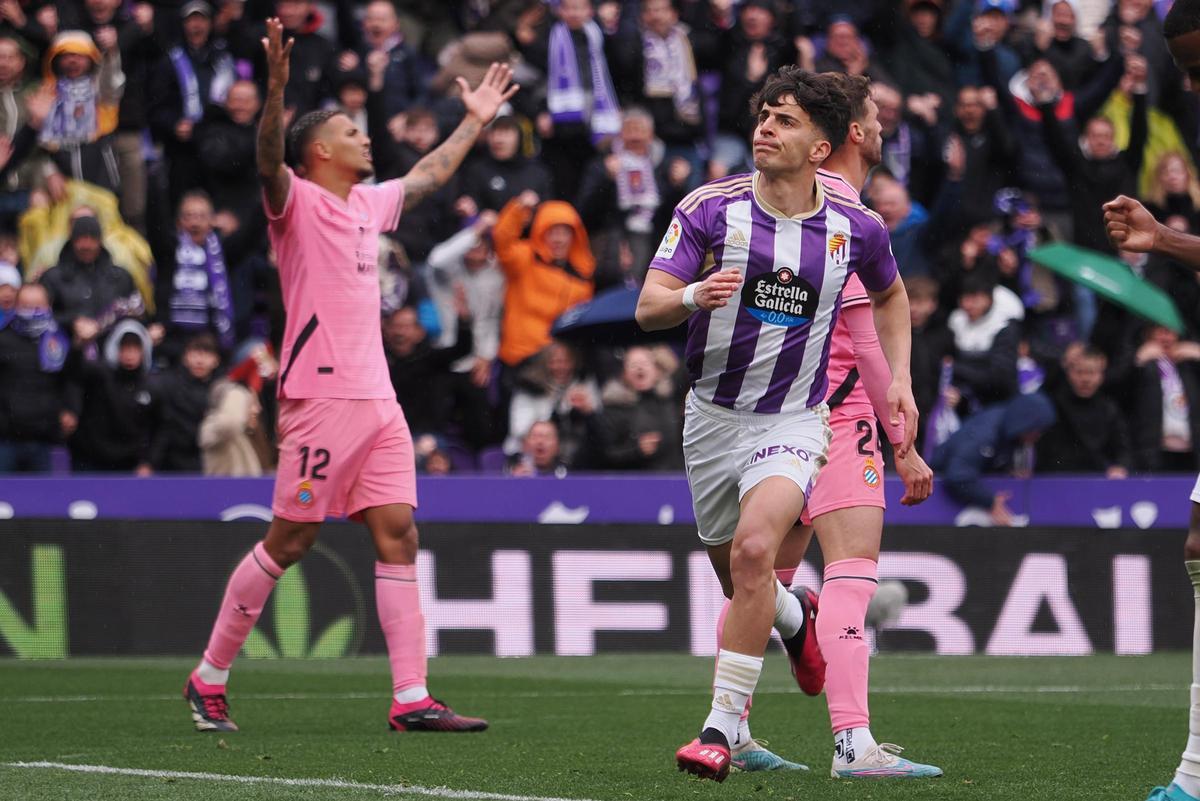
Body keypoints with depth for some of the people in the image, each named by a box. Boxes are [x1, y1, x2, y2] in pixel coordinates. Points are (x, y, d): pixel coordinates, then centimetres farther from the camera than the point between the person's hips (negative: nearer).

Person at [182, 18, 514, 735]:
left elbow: (428, 176, 38)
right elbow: (269, 162, -24)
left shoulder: (369, 204, 20)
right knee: (289, 542, -4)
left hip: (378, 399, 8)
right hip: (322, 397, -8)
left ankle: (411, 698, -5)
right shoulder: (297, 201, -3)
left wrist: (474, 122, 44)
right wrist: (277, 92, -39)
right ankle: (209, 679, 9)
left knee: (399, 535, -1)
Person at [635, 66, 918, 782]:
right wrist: (694, 296, -36)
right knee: (738, 577, 13)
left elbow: (890, 295, 18)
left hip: (794, 420, -2)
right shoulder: (711, 208, -9)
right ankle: (795, 616, 52)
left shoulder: (855, 228, -5)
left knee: (753, 550, -25)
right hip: (713, 416, 2)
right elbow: (649, 307, -14)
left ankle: (722, 728, -18)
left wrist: (900, 380, 7)